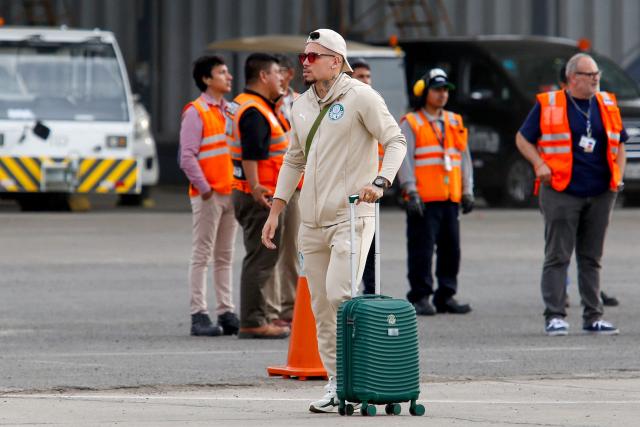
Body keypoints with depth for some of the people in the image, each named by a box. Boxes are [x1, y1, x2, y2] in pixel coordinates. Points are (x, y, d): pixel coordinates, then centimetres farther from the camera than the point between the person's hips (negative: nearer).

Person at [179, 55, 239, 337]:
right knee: (202, 257, -6)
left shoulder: (231, 111, 15)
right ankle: (199, 316, -6)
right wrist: (204, 188, -16)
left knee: (225, 257, 9)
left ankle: (226, 313, 12)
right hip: (208, 196, -7)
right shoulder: (195, 113, -7)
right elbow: (187, 157, -13)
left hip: (231, 193, 7)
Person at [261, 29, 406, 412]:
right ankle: (337, 384, 10)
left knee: (340, 296, -19)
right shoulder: (302, 107, 15)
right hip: (312, 222, 7)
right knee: (322, 307, 5)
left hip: (351, 216, -7)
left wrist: (380, 181, -25)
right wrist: (275, 212, 18)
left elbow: (396, 141, -9)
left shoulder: (360, 97, -6)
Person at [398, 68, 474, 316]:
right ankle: (420, 298, -3)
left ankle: (446, 296, 14)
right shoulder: (411, 124, 0)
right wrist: (411, 192, -15)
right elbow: (404, 159, -7)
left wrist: (467, 191, 12)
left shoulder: (454, 123, 18)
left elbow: (464, 157, 19)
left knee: (451, 248, 7)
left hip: (451, 198, 6)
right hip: (424, 200, -6)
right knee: (422, 248, -7)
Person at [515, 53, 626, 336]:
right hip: (562, 193, -4)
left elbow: (618, 143, 22)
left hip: (600, 194, 4)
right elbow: (523, 139, 5)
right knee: (557, 257, -4)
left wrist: (618, 175, 7)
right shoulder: (548, 106, -1)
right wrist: (539, 165, -9)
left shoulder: (607, 105, 11)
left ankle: (593, 317, 13)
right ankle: (554, 317, -3)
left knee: (591, 258, 9)